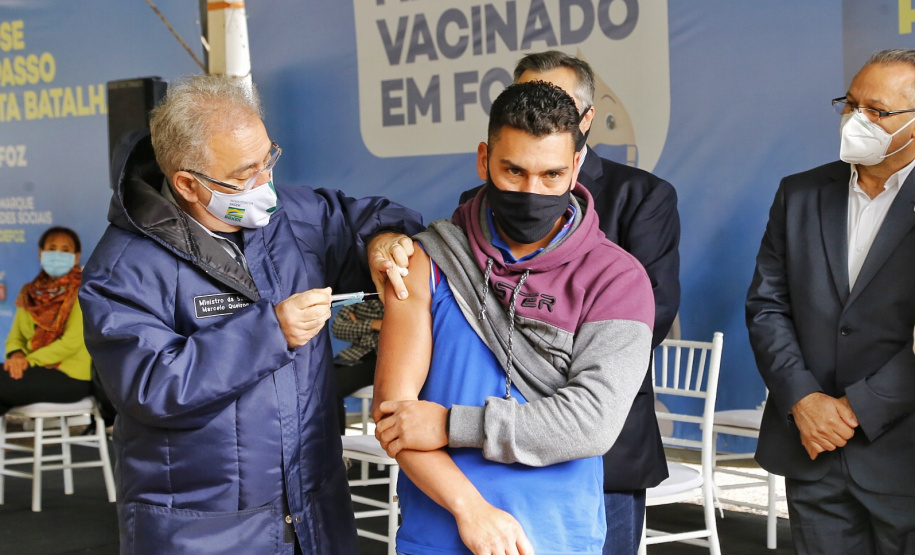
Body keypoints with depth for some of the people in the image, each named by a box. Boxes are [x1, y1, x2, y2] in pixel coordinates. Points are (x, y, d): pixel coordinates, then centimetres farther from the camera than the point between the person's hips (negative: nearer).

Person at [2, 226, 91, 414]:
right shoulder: (30, 292, 15)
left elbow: (72, 342, -14)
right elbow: (15, 336, 11)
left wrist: (29, 360, -18)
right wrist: (17, 355, -12)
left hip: (70, 376, -6)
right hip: (37, 369, 6)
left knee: (5, 383, -23)